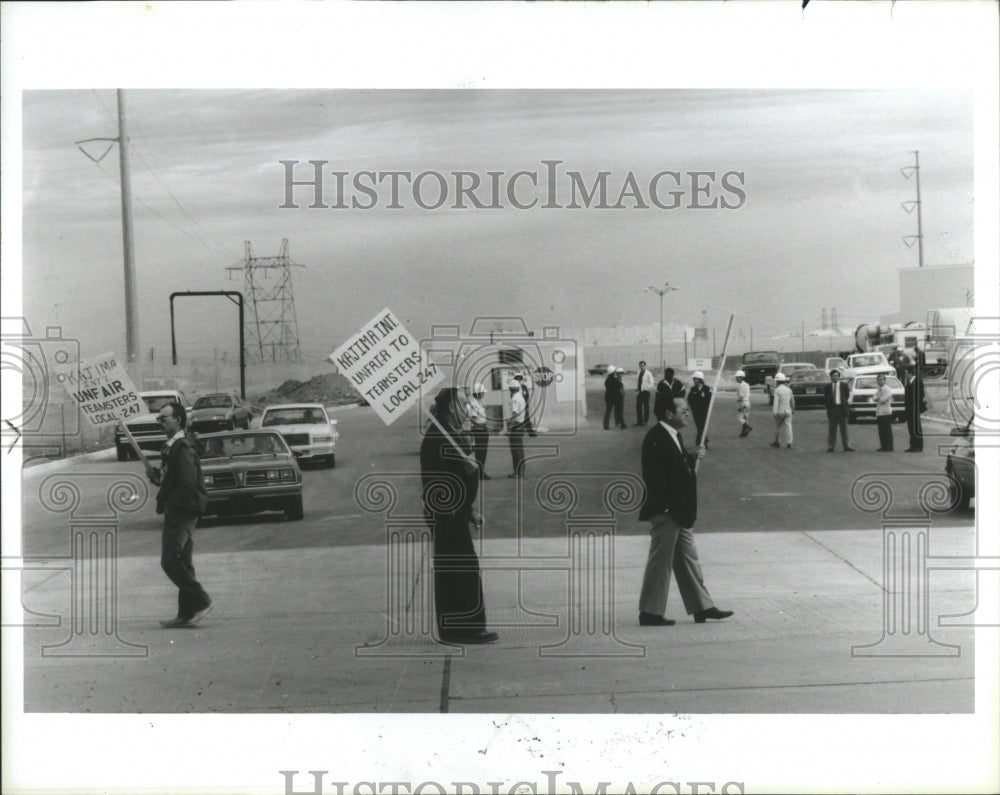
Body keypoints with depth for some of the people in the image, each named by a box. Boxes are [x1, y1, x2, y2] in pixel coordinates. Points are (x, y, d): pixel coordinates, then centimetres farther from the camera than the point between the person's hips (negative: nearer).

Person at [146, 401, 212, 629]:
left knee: (170, 561, -12)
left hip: (182, 512, -10)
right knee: (181, 562, 10)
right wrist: (156, 475, 5)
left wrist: (167, 504, -18)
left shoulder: (183, 447, -16)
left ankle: (201, 602, -7)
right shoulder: (172, 446, 16)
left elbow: (188, 483, -23)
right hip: (179, 513, 10)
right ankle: (186, 613, 14)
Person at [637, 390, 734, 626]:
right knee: (660, 561, -1)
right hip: (665, 510, -10)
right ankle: (650, 612, 8)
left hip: (679, 512, 10)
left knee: (688, 558, 14)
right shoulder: (655, 439, -19)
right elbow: (654, 477, -23)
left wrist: (692, 458, 3)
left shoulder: (673, 436, 11)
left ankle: (702, 607, 20)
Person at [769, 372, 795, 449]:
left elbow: (776, 402, -17)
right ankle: (789, 443, -3)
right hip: (788, 411, 4)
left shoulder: (777, 390, -11)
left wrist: (775, 413, -19)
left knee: (778, 427, 11)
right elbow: (792, 401, 15)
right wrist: (793, 409, 30)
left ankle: (777, 442, 21)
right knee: (788, 427, 1)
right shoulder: (789, 390, 5)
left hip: (779, 411, -4)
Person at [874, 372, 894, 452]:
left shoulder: (887, 390, -6)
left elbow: (882, 400, -16)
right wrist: (879, 398, -11)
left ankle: (889, 447, -4)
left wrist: (878, 399, 1)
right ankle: (883, 447, 12)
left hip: (886, 413, -7)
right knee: (881, 431, 7)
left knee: (887, 431, -6)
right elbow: (875, 399, 6)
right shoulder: (878, 391, 18)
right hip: (879, 413, 7)